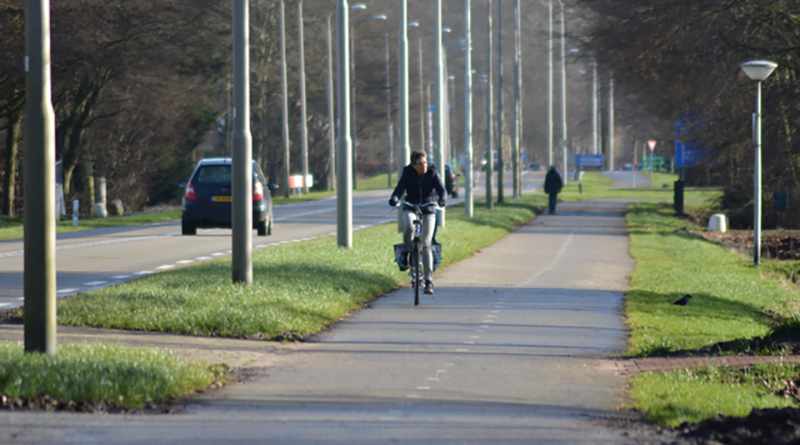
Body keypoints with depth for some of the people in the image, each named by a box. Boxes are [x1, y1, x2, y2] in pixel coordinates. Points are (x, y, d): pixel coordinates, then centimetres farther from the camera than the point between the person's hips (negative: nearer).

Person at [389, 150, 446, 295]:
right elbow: (400, 188, -19)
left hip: (428, 211, 0)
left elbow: (441, 189, -17)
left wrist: (442, 200, -40)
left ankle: (429, 281, -7)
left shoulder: (432, 173, -7)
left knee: (426, 245, -9)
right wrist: (394, 199, -40)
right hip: (410, 208, 0)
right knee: (408, 227, -35)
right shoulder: (408, 173, -6)